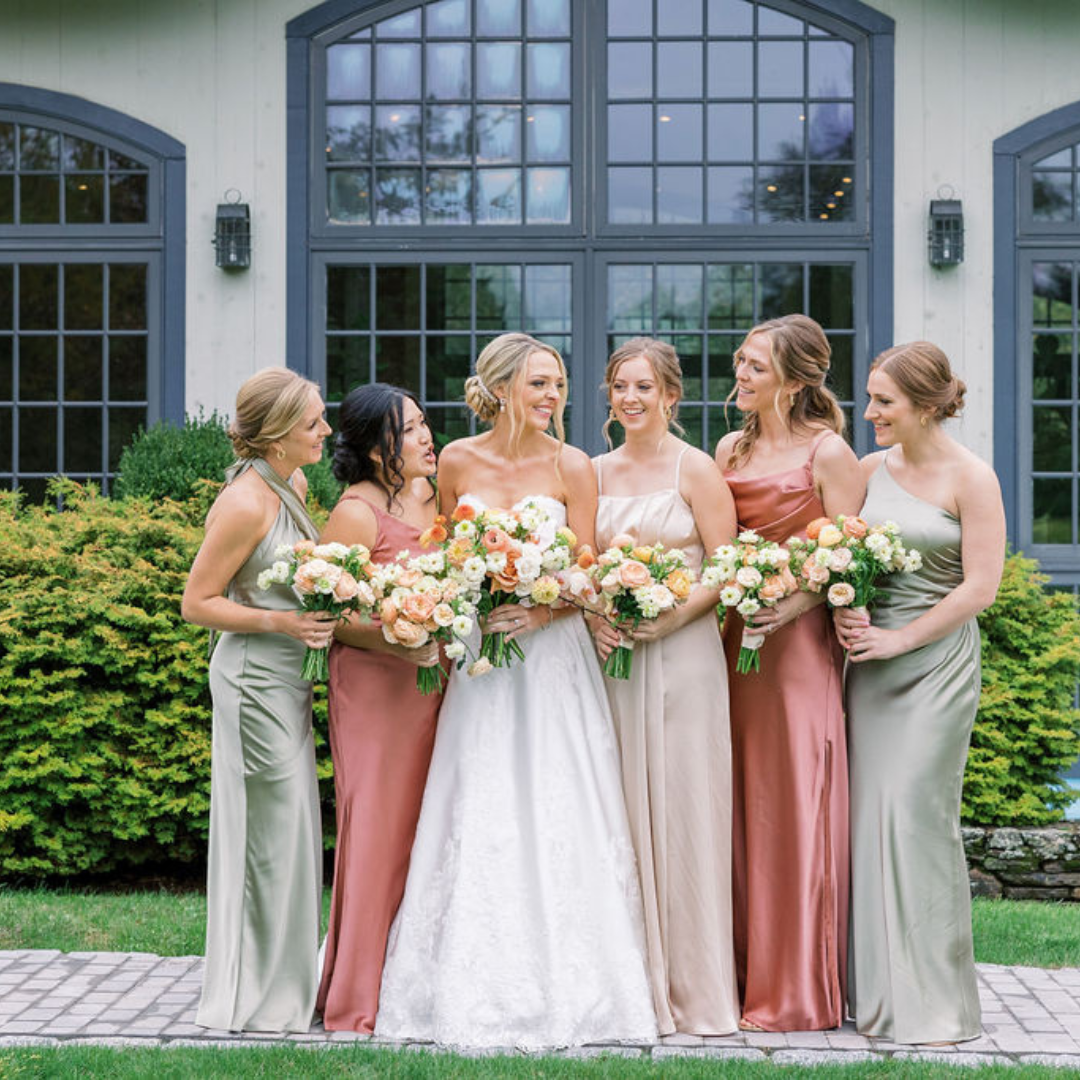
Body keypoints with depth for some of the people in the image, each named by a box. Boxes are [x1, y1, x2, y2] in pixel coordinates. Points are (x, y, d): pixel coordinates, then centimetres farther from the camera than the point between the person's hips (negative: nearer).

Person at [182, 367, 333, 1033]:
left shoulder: (293, 485, 8)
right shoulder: (246, 503, -19)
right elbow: (197, 603, -15)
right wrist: (281, 622, -22)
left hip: (287, 678, 9)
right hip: (255, 678, -9)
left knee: (292, 825, 13)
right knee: (274, 828, -4)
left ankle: (288, 985, 23)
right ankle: (265, 998, 7)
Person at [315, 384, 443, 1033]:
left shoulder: (436, 492, 10)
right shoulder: (358, 512, -12)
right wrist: (394, 641, -24)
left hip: (433, 681, 7)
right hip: (375, 684, -7)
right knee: (379, 829, -4)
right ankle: (358, 1001, 6)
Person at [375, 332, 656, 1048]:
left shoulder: (572, 467, -3)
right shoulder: (457, 463, 3)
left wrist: (539, 613, -20)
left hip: (553, 656, -2)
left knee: (555, 820, -2)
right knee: (477, 820, 2)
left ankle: (564, 988, 7)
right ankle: (475, 993, 10)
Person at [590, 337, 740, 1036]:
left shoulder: (695, 469, -2)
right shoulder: (595, 472, 12)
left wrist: (669, 616, -16)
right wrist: (592, 618, -3)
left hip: (682, 656, -4)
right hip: (612, 656, 4)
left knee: (683, 810, -3)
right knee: (621, 812, 4)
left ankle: (695, 987, 5)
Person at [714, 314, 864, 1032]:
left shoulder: (827, 452, -5)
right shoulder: (730, 449, 14)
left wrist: (793, 605, -20)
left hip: (798, 642, -6)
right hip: (732, 636, 6)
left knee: (793, 805, -2)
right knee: (738, 804, 7)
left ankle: (797, 991, 6)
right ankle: (744, 971, 16)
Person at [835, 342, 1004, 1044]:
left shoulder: (970, 478, -7)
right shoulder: (871, 468, 9)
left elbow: (981, 587, -11)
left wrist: (898, 640, -11)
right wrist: (845, 613, -4)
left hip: (937, 660, -5)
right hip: (871, 659, 5)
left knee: (917, 811, -9)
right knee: (869, 814, 3)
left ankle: (933, 1001, 0)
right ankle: (878, 991, 12)